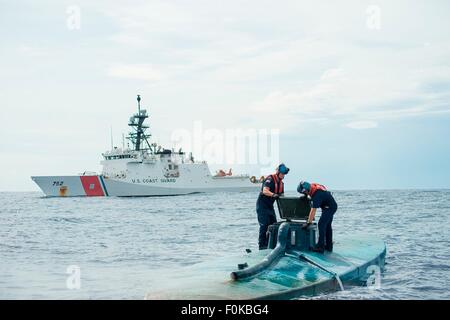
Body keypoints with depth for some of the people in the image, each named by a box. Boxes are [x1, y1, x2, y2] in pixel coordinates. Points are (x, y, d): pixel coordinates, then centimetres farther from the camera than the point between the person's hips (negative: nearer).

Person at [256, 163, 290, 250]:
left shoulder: (281, 183, 10)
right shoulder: (270, 179, -17)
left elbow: (281, 195, 12)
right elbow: (265, 191, -31)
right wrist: (273, 195, -46)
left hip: (270, 206, 9)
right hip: (262, 204, -8)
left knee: (273, 224, 5)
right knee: (264, 224, -11)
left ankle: (270, 243, 13)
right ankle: (262, 245, -6)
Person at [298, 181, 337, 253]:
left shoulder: (316, 194, -29)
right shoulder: (314, 186, -3)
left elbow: (313, 210, -29)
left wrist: (308, 223, -26)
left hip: (329, 208, -10)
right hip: (332, 206, 10)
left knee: (321, 224, -12)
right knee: (327, 226, 16)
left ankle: (320, 247, -13)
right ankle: (329, 246, 23)